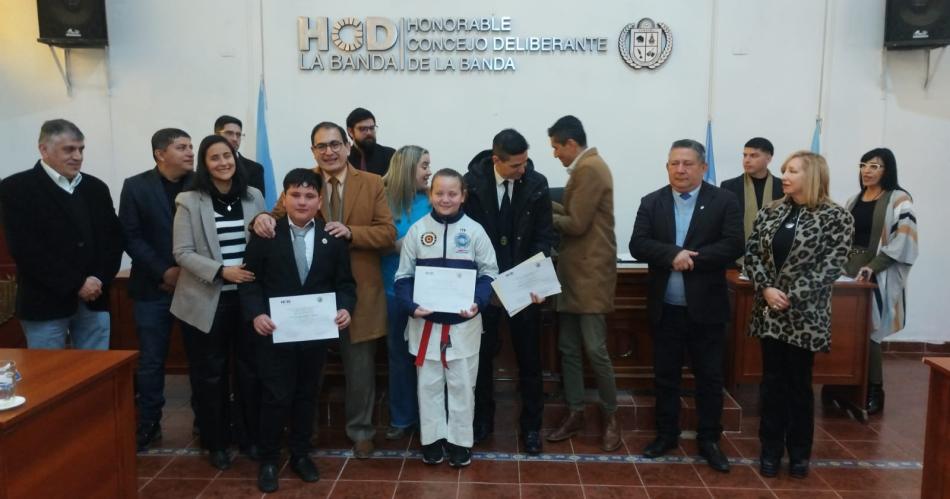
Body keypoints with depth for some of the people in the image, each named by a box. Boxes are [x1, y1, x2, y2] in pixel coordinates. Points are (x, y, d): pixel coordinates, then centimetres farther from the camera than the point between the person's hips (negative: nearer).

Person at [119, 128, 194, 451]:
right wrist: (164, 272, -12)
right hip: (153, 287, 0)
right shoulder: (136, 186, 0)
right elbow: (131, 237, -4)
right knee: (151, 361, 7)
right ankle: (148, 424, 22)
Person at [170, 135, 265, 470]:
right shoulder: (189, 201, -5)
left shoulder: (253, 197, 4)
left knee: (252, 368, 8)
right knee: (211, 374, 10)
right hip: (207, 300, -2)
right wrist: (221, 271, -20)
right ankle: (216, 442, 26)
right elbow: (182, 253, -9)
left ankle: (255, 436, 26)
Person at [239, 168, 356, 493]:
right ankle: (268, 460, 21)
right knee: (276, 397, 3)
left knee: (306, 395, 15)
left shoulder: (333, 238, 1)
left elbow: (345, 282, 3)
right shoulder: (265, 235, -3)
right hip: (275, 332, -2)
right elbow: (250, 281, -3)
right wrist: (256, 314, -17)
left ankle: (300, 454, 31)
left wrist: (345, 308, -15)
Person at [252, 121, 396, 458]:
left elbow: (389, 233, -5)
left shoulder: (372, 183, 0)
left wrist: (350, 232, -21)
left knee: (359, 366, 11)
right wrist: (263, 218, -27)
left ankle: (360, 430, 29)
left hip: (358, 291, -1)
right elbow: (278, 218, -3)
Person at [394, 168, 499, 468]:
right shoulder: (417, 230, -2)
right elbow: (403, 275, 1)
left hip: (464, 322, -1)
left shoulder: (474, 230, -5)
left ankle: (459, 440, 23)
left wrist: (478, 302, -18)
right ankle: (432, 438, 25)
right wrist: (410, 306, -15)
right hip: (425, 322, 1)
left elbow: (489, 273, -1)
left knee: (462, 383, 9)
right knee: (428, 383, 10)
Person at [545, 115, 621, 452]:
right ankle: (575, 413, 19)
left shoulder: (590, 168, -15)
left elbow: (576, 223, -19)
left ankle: (610, 417, 12)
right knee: (568, 348, 10)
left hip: (591, 274, -10)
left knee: (595, 350, -3)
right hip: (573, 272, 10)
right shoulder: (583, 169, 16)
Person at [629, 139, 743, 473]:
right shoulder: (651, 203, 3)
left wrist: (691, 259, -19)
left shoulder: (724, 202, -3)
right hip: (665, 308, 2)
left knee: (709, 378, 9)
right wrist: (674, 254, -23)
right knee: (665, 376, 13)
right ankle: (666, 434, 28)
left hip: (706, 307, -2)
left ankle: (709, 440, 24)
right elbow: (638, 245, -8)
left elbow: (733, 246, -13)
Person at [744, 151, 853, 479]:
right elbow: (751, 253, 3)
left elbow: (830, 267, -13)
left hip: (804, 314, -3)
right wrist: (766, 288, -12)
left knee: (799, 383, 7)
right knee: (772, 381, 9)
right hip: (769, 312, 4)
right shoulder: (770, 212, 6)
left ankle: (799, 452, 23)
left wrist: (792, 297, -17)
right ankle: (771, 449, 20)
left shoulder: (836, 217, -6)